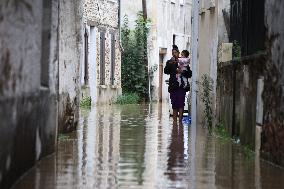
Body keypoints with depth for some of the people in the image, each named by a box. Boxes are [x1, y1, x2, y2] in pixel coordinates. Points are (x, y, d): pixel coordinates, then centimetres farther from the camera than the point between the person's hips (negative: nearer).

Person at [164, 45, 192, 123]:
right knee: (174, 105, 4)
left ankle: (180, 120, -13)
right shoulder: (169, 62, 11)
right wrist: (170, 64, -20)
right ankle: (175, 122, 7)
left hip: (181, 87, -2)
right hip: (173, 86, 2)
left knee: (180, 104, -11)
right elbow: (166, 71, -6)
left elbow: (189, 74, 4)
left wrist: (183, 72, -14)